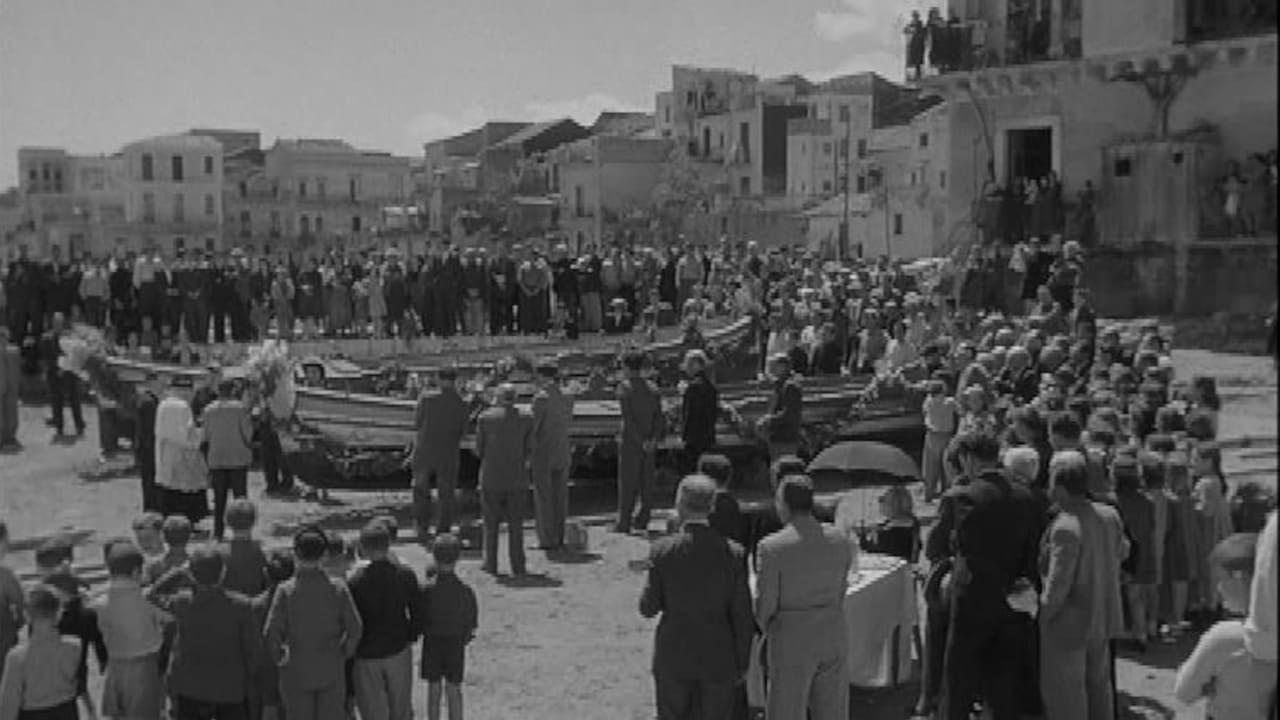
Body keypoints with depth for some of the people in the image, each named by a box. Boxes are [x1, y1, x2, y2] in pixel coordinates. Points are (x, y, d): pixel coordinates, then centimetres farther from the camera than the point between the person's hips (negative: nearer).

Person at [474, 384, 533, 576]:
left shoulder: (485, 417, -3)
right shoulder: (526, 418, -1)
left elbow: (479, 450, 0)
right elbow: (529, 451, -1)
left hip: (491, 477, 0)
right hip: (517, 478, 1)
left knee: (491, 522, 12)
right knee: (515, 523, 8)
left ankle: (491, 564, 11)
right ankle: (517, 565, 6)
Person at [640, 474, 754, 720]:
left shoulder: (662, 551, -13)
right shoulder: (733, 553, -11)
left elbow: (648, 608, -6)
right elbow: (742, 617, -6)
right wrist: (742, 663, 6)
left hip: (673, 656, 0)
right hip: (719, 658, 0)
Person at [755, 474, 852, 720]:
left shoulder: (772, 547, -16)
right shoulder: (840, 541, -1)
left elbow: (765, 606, -9)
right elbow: (839, 593, 6)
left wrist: (769, 631, 11)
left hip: (791, 643, -5)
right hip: (833, 638, 5)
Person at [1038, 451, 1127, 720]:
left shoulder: (1065, 527, -29)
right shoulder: (1110, 515, -5)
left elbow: (1057, 585, -27)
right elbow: (1122, 552, 14)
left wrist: (1045, 613, -12)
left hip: (1069, 623, -8)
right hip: (1105, 617, 8)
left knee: (1065, 696, 7)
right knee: (1099, 685, 24)